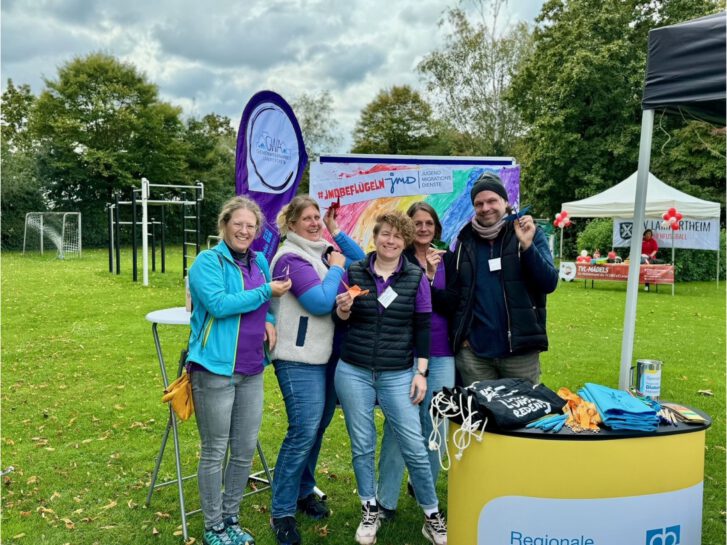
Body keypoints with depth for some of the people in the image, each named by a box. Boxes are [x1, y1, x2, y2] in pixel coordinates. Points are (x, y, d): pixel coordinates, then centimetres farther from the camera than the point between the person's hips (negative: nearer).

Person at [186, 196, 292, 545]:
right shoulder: (208, 261, -9)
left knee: (245, 450, 13)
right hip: (215, 369, -6)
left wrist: (269, 321, 1)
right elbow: (218, 304, -23)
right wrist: (266, 292, -18)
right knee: (215, 451, 7)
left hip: (251, 371, 6)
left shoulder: (259, 262, 10)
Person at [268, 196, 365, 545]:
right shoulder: (291, 258, -14)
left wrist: (336, 231, 6)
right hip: (300, 359, -8)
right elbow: (321, 301, -22)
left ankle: (304, 490, 34)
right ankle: (282, 512, 7)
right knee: (303, 432, -7)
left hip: (327, 355, 8)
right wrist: (336, 267, -9)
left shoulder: (323, 251, 9)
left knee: (317, 427, 16)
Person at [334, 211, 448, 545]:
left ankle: (432, 516, 20)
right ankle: (370, 511, 30)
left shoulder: (416, 277, -1)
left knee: (414, 447, 0)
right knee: (362, 445, 10)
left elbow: (422, 328, 1)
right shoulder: (354, 272, 0)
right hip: (353, 372, 1)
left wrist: (421, 372, -3)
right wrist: (343, 309, -14)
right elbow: (341, 320, 9)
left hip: (398, 375, -1)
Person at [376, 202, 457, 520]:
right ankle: (386, 500, 13)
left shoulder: (448, 259, 9)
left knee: (436, 424, 9)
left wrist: (428, 280, -12)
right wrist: (425, 273, -16)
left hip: (440, 354, 4)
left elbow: (454, 303, -1)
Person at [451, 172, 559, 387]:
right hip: (473, 351, 2)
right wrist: (459, 335, 5)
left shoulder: (530, 234, -1)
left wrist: (527, 245, -22)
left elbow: (549, 284, -11)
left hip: (520, 350, -2)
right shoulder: (465, 240, 5)